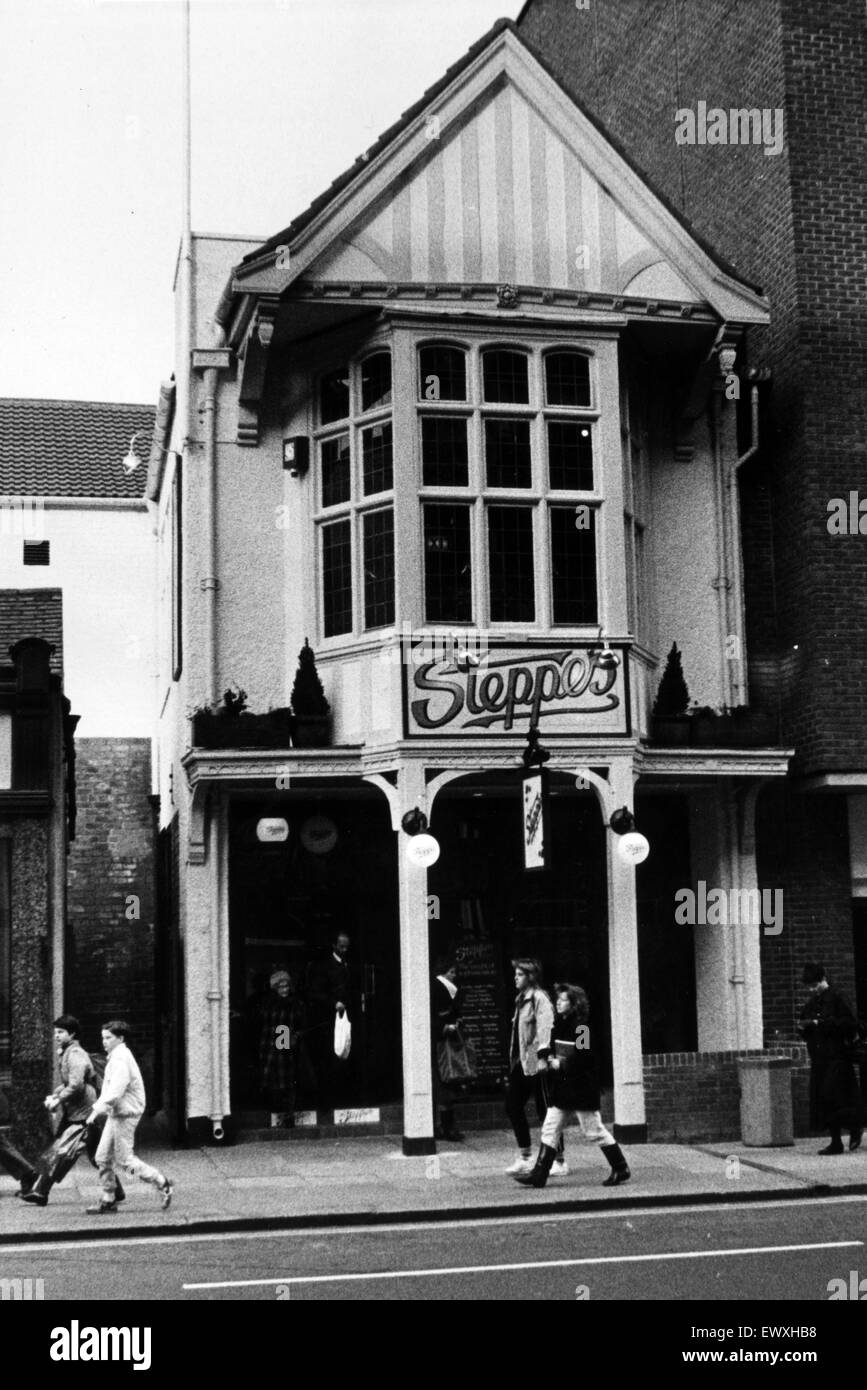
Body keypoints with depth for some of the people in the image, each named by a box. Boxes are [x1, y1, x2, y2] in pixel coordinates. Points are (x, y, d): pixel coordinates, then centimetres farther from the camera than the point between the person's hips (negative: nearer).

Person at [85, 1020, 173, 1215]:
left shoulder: (121, 1059, -19)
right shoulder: (115, 1057, 13)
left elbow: (114, 1092, -26)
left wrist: (96, 1111, -22)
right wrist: (97, 1109, 17)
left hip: (125, 1115, -10)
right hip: (115, 1114, 10)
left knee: (124, 1159, -4)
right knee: (103, 1157, 9)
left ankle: (164, 1184, 5)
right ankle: (108, 1199, 15)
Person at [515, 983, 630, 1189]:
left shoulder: (581, 1028, -15)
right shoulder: (558, 1025, 9)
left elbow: (584, 1058, -22)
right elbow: (549, 1046, 18)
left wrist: (561, 1064, -16)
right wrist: (545, 1057, -3)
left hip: (581, 1088, -8)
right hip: (561, 1088, 8)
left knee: (594, 1131, 0)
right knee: (550, 1130, 4)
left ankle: (621, 1169, 13)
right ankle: (539, 1175, 6)